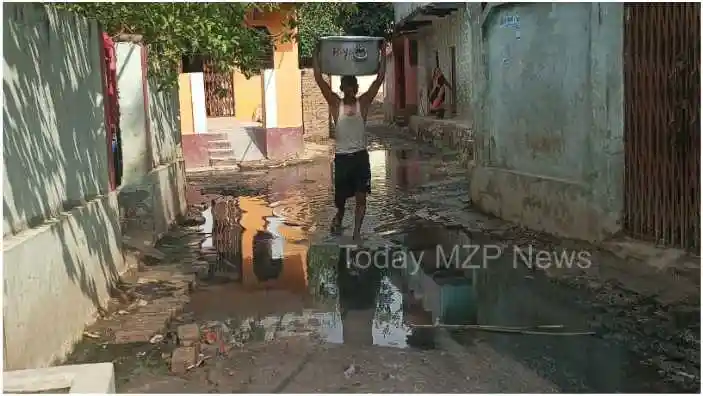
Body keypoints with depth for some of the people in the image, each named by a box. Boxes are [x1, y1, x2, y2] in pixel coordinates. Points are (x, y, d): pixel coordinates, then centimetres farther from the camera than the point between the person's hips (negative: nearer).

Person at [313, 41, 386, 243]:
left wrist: (382, 52, -5)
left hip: (360, 156, 1)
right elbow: (319, 79, -8)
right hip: (342, 157, -1)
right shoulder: (335, 104, -2)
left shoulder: (363, 103, 0)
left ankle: (356, 233, 8)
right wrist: (316, 53, -9)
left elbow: (380, 78, -3)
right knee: (341, 197, 11)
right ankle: (338, 218, 41)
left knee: (361, 198, -1)